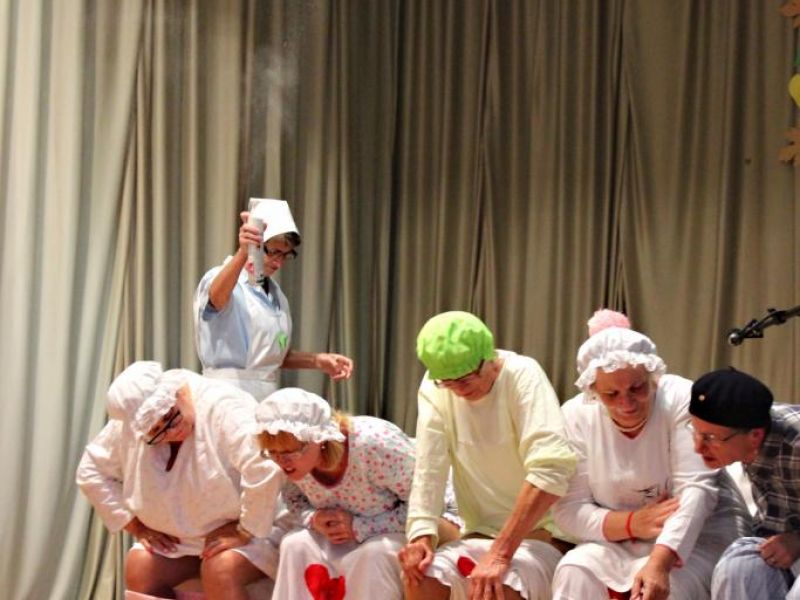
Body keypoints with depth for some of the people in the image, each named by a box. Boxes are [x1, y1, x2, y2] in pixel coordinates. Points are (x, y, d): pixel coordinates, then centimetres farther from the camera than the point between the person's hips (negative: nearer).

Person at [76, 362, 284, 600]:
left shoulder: (223, 408, -28)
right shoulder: (131, 423, -9)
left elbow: (266, 470, -39)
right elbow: (91, 472, 2)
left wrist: (244, 531, -29)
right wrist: (137, 527, -3)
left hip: (243, 528, -5)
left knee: (220, 572, -32)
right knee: (138, 568, -18)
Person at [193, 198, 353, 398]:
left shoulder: (275, 292, 16)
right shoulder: (222, 277, -5)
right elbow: (217, 298, -30)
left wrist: (316, 360, 7)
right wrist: (242, 253, -46)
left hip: (267, 397, 6)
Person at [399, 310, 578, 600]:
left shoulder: (522, 375, -18)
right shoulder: (434, 387, -3)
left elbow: (551, 469, -29)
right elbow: (428, 467, -8)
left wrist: (501, 554, -33)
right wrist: (421, 533, -25)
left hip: (540, 535, -4)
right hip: (479, 535, 5)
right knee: (420, 576, -21)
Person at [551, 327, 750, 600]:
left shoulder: (682, 400, -18)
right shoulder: (575, 416, -9)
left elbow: (695, 489, -26)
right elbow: (568, 509, -9)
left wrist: (658, 564, -41)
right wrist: (631, 523, -28)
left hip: (700, 532, -3)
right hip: (620, 541, 3)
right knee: (573, 573, -26)